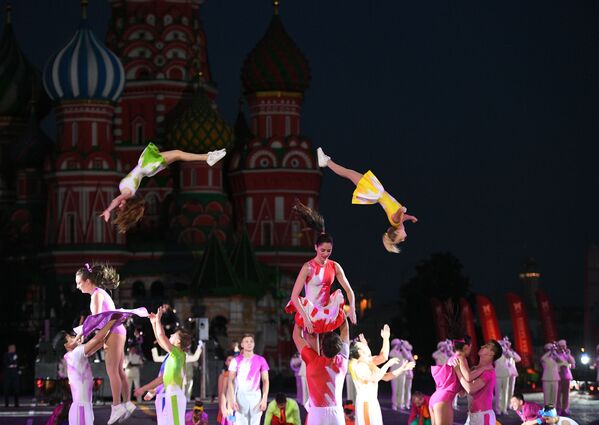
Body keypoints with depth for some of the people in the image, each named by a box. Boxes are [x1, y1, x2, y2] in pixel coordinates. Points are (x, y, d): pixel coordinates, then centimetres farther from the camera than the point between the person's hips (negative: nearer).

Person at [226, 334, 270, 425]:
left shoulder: (261, 360, 4)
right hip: (241, 396, -1)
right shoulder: (236, 361, 1)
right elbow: (231, 381, -1)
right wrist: (232, 399, -11)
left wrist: (264, 399, -5)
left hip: (256, 397, 1)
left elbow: (265, 381, 5)